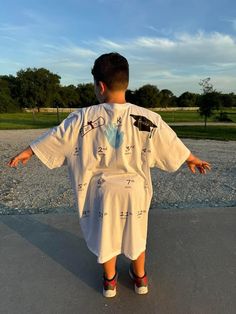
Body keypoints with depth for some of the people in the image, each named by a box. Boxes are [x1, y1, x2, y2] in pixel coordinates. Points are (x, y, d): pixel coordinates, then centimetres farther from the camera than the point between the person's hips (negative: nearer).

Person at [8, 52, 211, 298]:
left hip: (102, 188, 0)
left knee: (105, 234, 21)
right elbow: (173, 145, -2)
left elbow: (55, 136, -4)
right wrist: (193, 160, 17)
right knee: (136, 234, 23)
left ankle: (109, 281, 42)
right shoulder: (148, 118, -13)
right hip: (135, 188, 1)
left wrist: (27, 152, 12)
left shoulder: (85, 117, -15)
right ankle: (140, 278, 45)